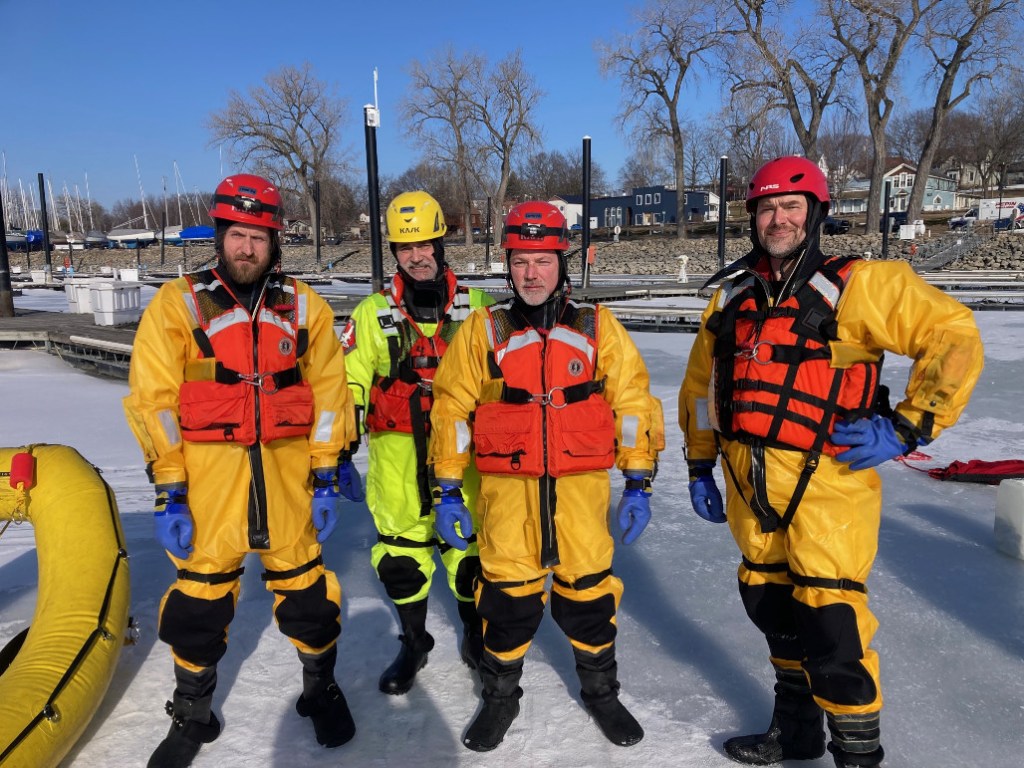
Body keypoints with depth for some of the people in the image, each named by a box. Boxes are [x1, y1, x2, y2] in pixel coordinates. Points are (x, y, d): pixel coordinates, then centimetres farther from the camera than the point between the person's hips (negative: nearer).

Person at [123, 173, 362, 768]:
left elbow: (329, 393, 4)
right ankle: (193, 714, 31)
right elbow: (154, 401, -4)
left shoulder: (304, 307, 4)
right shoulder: (178, 304, -2)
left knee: (304, 582, 10)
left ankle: (321, 687, 34)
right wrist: (168, 490, -9)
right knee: (201, 593, 8)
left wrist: (328, 474, 0)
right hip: (207, 477, -1)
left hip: (287, 473, 1)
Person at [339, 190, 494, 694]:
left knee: (469, 543, 7)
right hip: (396, 454, 1)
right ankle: (413, 642, 30)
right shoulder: (373, 314, 4)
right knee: (400, 549, 8)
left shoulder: (476, 308, 4)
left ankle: (476, 635, 31)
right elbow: (347, 379, 4)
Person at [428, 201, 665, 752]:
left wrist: (638, 485, 1)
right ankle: (500, 695, 30)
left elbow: (633, 403, 3)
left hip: (581, 485, 1)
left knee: (588, 589, 10)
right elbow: (451, 411, 2)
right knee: (508, 592, 7)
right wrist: (447, 492, 1)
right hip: (507, 487, 0)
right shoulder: (482, 331, 1)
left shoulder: (597, 328, 2)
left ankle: (601, 690, 34)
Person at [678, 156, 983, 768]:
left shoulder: (857, 285, -6)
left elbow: (953, 336, -9)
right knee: (772, 604, 18)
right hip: (750, 483, 6)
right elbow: (701, 384, 18)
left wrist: (908, 426, -14)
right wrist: (700, 465, 16)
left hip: (827, 481, -6)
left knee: (828, 623, -7)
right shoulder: (734, 295, 11)